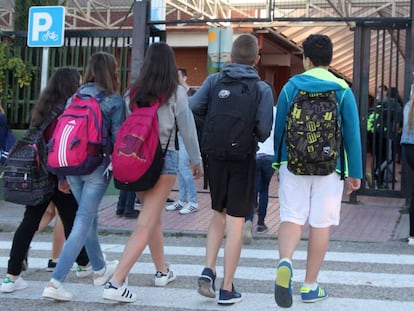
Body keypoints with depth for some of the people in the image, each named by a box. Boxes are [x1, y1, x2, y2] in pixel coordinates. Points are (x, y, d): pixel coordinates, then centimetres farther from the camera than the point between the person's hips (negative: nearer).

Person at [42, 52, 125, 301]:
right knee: (83, 222, -4)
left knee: (89, 217, 21)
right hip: (97, 166, -6)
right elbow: (118, 138, -6)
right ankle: (55, 282, -11)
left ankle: (99, 269, 38)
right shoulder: (114, 100, -4)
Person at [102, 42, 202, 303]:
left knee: (154, 216, 22)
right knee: (145, 225, -4)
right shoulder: (176, 92, -7)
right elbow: (187, 128, -3)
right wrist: (197, 161, 9)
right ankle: (116, 283, -13)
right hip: (164, 159, -5)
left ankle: (163, 271, 36)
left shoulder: (135, 91, 2)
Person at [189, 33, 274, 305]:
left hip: (215, 155, 3)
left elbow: (194, 107, -9)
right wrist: (254, 137, 10)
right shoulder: (262, 88, -5)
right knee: (235, 221, 3)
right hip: (243, 158, -3)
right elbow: (264, 130, -13)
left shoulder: (214, 80, 1)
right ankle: (227, 288, 7)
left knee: (219, 213, 21)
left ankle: (209, 269, 5)